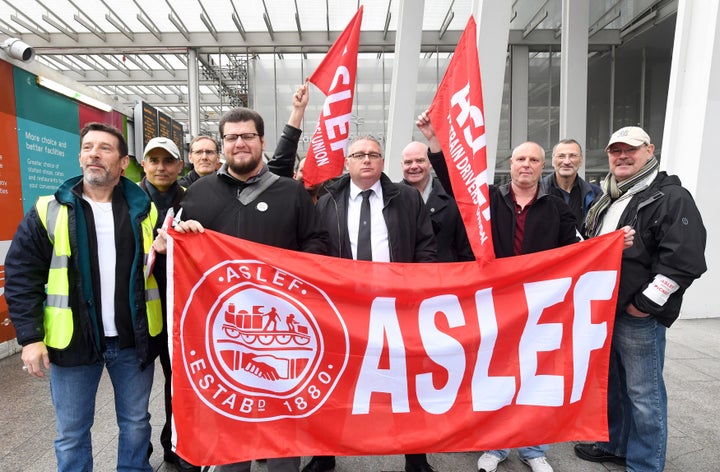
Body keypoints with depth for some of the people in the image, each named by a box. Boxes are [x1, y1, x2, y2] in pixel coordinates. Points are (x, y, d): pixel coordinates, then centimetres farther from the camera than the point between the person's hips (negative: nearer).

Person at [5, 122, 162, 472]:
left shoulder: (145, 211, 1)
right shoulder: (49, 211, -2)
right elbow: (21, 275, -2)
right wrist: (30, 337, -7)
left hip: (135, 340, 1)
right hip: (72, 340, -1)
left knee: (136, 422, 18)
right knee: (72, 433, 15)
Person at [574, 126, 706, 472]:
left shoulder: (671, 197, -10)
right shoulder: (605, 198, 14)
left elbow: (684, 259, -19)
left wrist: (647, 302, -19)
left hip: (639, 315, -8)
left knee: (643, 393, 4)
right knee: (611, 382, 20)